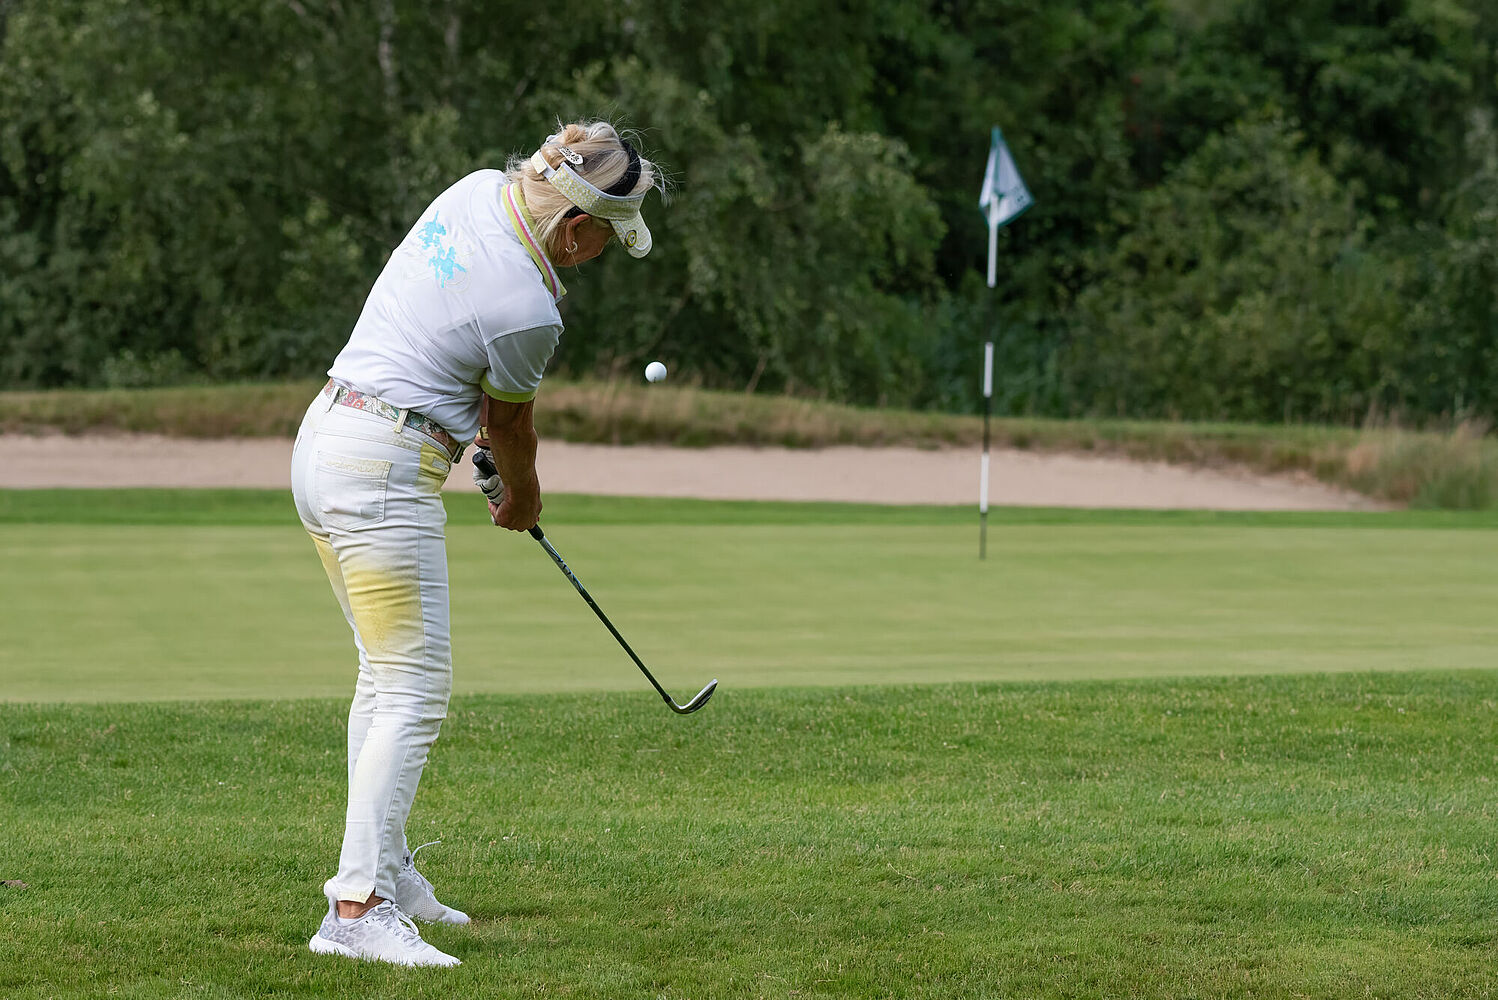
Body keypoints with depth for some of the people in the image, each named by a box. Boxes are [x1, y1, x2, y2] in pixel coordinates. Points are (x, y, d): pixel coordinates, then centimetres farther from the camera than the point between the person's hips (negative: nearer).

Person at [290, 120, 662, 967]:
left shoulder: (481, 190, 3)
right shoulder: (526, 309, -19)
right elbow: (513, 428, 1)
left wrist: (486, 433, 23)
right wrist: (522, 498, 21)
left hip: (325, 437, 10)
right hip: (385, 471, -10)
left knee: (389, 672, 18)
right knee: (416, 691, -10)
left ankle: (384, 870, 25)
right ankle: (359, 908, -17)